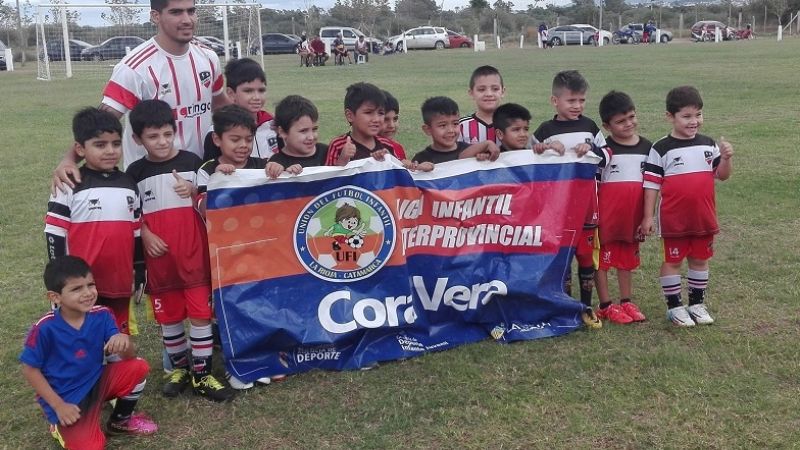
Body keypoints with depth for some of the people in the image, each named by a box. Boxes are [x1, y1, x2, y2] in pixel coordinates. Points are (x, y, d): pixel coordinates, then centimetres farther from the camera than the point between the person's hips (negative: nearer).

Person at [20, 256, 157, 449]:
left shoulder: (102, 315, -11)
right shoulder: (45, 328, -21)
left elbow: (129, 356, -11)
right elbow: (30, 370, -10)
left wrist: (124, 342, -36)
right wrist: (58, 405, -13)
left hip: (96, 382, 5)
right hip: (66, 398, -5)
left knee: (138, 367, -17)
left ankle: (120, 421, 9)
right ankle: (62, 426, 11)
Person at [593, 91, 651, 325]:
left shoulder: (647, 147, 5)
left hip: (633, 217, 4)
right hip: (607, 215, -4)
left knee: (627, 258, 16)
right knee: (603, 258, 3)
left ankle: (627, 302, 27)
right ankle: (605, 306, 13)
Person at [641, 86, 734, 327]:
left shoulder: (708, 144, 4)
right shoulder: (661, 149, -8)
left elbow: (723, 175, 9)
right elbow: (651, 184, -7)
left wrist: (727, 158, -12)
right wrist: (648, 217, -9)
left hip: (704, 217, 4)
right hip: (674, 219, -4)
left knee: (700, 259, 14)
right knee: (672, 260, 5)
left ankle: (697, 303, 28)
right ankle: (674, 306, 17)